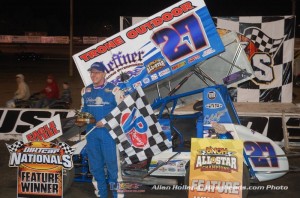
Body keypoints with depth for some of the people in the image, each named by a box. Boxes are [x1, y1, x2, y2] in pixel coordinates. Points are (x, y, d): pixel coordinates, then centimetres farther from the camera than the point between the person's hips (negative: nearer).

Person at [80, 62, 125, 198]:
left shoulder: (114, 90, -7)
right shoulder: (85, 91, 10)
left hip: (108, 132, -5)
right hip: (91, 132, 5)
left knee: (112, 163, -2)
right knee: (95, 165, 12)